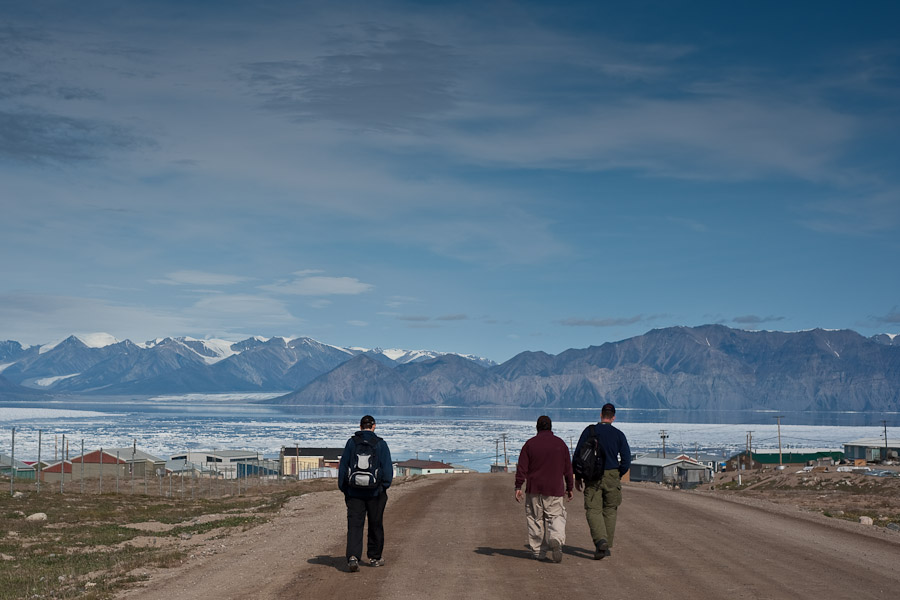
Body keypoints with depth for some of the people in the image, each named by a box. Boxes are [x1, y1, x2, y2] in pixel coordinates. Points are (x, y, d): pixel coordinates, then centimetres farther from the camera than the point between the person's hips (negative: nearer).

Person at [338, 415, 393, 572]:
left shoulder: (351, 442, 1)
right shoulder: (380, 444, -3)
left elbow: (343, 467, 4)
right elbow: (387, 469, -5)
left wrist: (344, 489, 11)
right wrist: (385, 485, 8)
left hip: (354, 492, 1)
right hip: (375, 493, 0)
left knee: (354, 526, -2)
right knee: (375, 526, 14)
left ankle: (353, 557, -20)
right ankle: (374, 558, 24)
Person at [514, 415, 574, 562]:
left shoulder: (530, 444, 1)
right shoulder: (560, 444, 4)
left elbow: (522, 467, -3)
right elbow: (568, 468, 7)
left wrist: (518, 487, -1)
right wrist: (569, 488, 14)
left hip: (534, 490, 0)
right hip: (555, 490, 0)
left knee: (535, 520, 8)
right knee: (556, 517, 5)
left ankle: (538, 551, 10)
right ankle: (556, 539, -24)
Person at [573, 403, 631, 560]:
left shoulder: (589, 431, 0)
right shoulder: (618, 435, -1)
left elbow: (578, 454, 0)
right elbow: (626, 459, -3)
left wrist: (577, 477, 9)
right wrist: (619, 475, 14)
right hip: (612, 476, 1)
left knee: (593, 510, -2)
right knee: (610, 511, 13)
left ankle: (600, 540, -25)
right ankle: (606, 546, 15)